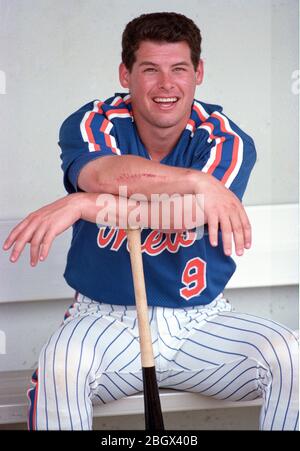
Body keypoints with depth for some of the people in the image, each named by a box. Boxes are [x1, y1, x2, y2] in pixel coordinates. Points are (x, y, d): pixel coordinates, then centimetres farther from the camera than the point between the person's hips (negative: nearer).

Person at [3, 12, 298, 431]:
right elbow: (102, 174, -30)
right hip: (105, 320, -1)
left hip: (200, 323, 1)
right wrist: (196, 182, -40)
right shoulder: (90, 125, -5)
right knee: (59, 366, -33)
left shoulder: (227, 142, -6)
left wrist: (81, 205, -34)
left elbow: (186, 216, -26)